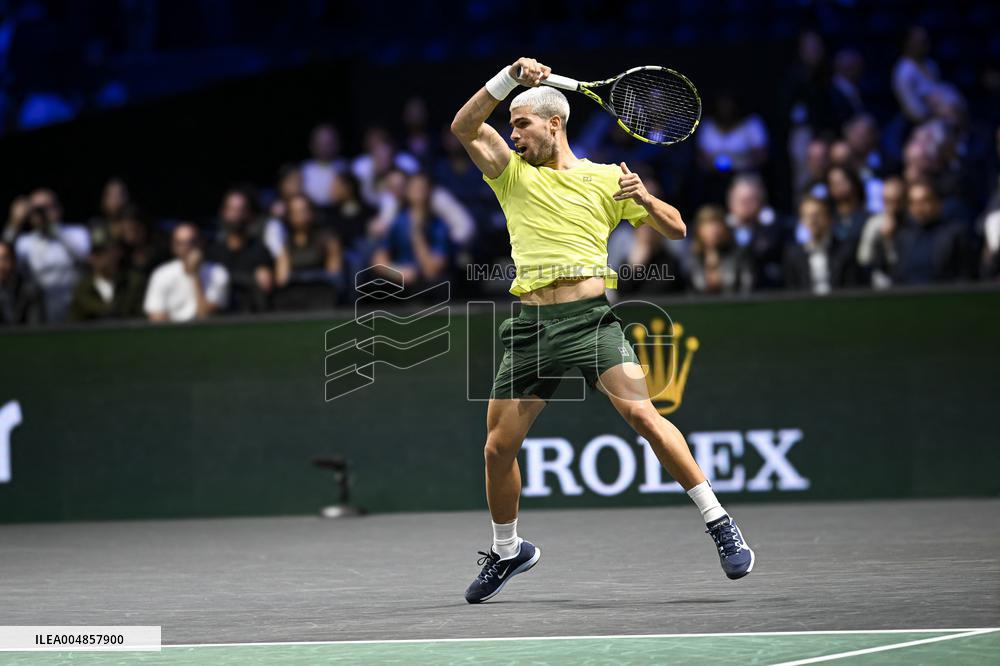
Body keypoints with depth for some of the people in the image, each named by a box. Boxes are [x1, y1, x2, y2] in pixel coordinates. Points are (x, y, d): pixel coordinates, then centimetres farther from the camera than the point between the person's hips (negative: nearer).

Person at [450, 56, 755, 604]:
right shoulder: (512, 173, 14)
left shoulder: (606, 179, 10)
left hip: (590, 317, -3)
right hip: (530, 327, 3)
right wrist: (511, 77, -11)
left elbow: (676, 229, 11)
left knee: (640, 413, -21)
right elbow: (465, 127, -2)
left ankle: (718, 522, -15)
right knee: (498, 445, 3)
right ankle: (507, 551, 26)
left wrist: (643, 198, -8)